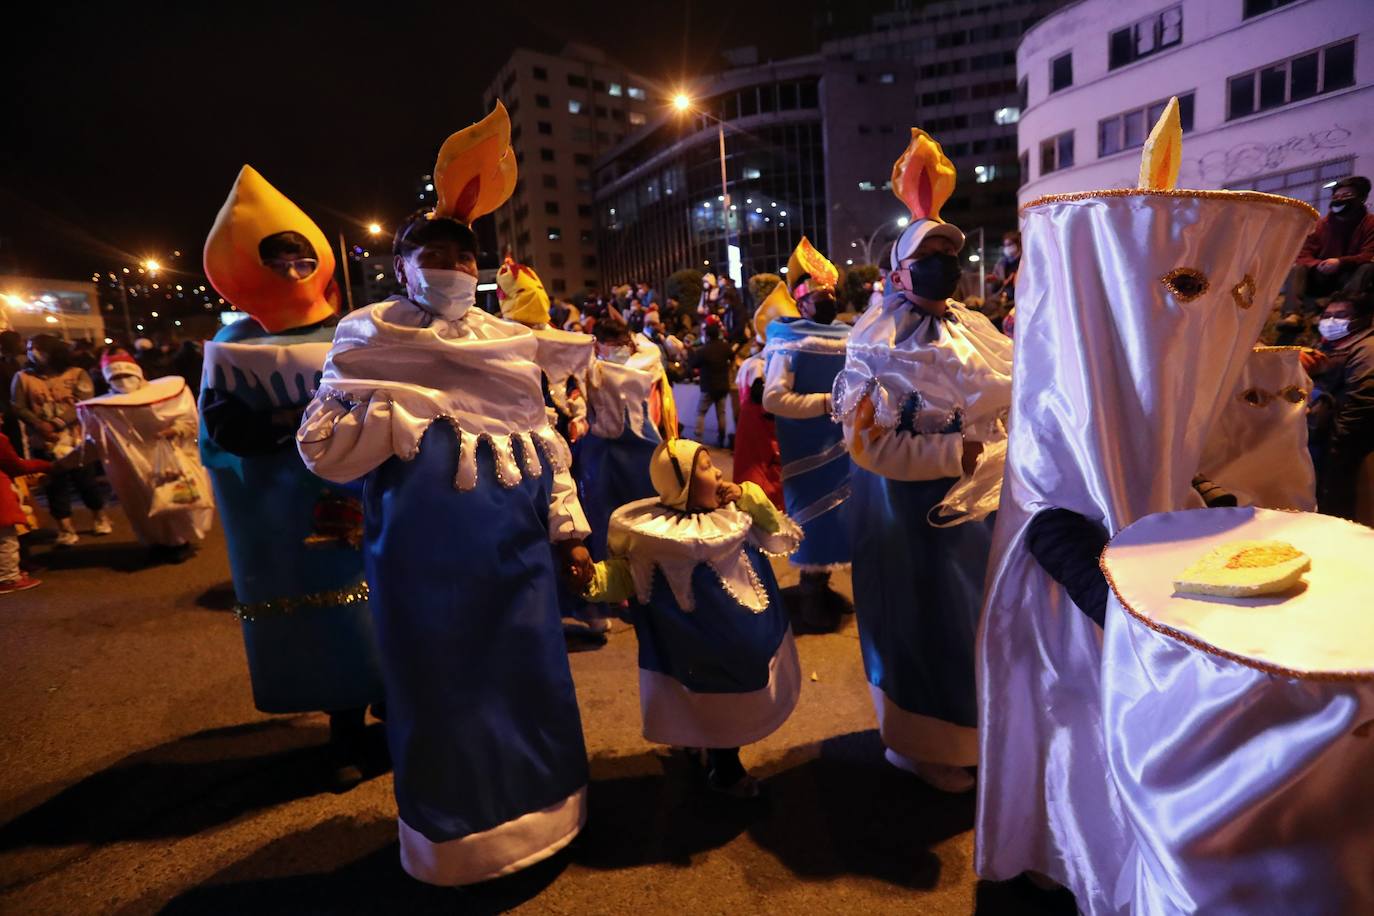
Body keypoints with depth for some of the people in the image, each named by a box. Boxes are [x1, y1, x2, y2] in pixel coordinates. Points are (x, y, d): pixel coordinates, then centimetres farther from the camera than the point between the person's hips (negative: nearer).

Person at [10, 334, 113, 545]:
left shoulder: (77, 374, 1)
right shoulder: (23, 377, 7)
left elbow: (84, 404, -9)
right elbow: (17, 407, 1)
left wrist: (58, 423, -19)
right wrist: (40, 425, -15)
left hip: (75, 439, -2)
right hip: (43, 442, 2)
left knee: (86, 480, 4)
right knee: (55, 484, 4)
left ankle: (99, 518, 23)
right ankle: (65, 528, 11)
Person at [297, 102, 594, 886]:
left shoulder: (511, 340, 12)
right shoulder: (370, 338, 3)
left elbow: (543, 439, 13)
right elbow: (320, 443, -2)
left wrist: (569, 526, 8)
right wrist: (412, 406, -11)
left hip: (516, 541, 4)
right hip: (426, 548, -3)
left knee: (530, 675, 12)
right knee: (441, 683, 8)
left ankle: (537, 813, 36)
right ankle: (455, 838, 32)